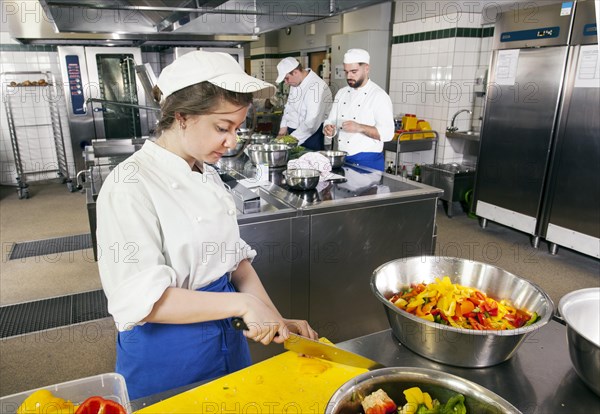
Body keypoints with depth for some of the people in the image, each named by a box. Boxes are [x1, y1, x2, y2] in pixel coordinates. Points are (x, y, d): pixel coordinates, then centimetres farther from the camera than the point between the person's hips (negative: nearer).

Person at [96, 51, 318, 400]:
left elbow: (235, 256, 5)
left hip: (228, 339, 7)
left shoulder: (208, 174, 1)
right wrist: (244, 303, -28)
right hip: (165, 354, -6)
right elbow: (140, 299, -27)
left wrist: (276, 321, -3)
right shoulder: (130, 186, -22)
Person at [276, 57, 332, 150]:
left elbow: (312, 122, -26)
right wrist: (284, 126, 7)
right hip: (295, 132, 8)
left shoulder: (316, 86, -21)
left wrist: (292, 138, -24)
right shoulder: (296, 83, 8)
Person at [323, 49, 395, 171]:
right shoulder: (342, 93, 9)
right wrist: (328, 129, -10)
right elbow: (331, 121, 12)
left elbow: (387, 133, -17)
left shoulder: (379, 96, -10)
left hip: (368, 161, -6)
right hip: (342, 160, 6)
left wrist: (359, 128, -28)